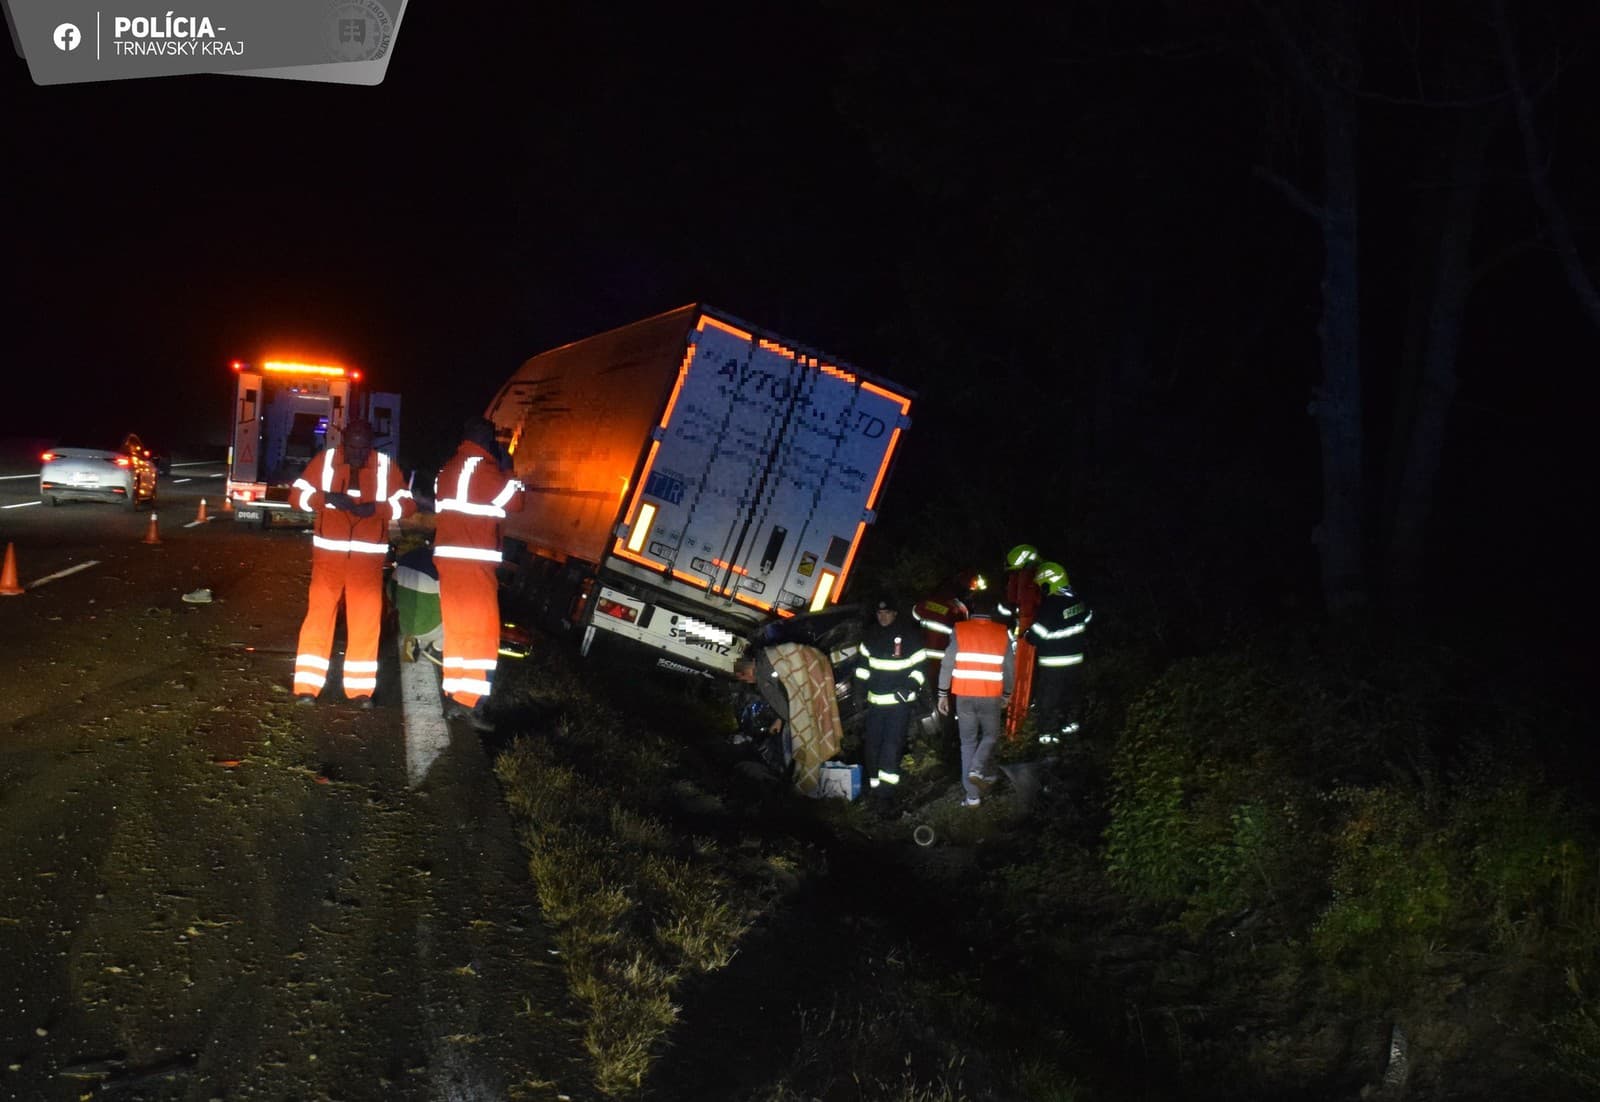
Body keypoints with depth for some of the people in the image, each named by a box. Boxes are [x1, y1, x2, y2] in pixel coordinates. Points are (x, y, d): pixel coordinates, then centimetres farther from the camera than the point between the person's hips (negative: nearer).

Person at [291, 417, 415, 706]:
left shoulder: (385, 465, 1)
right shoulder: (325, 459, 0)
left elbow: (407, 503, -1)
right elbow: (298, 494, 0)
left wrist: (376, 507, -19)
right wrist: (328, 497, -18)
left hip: (368, 556, 1)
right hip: (328, 552, -1)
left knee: (366, 622, 2)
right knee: (318, 616, -2)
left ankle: (360, 687, 11)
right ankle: (306, 686, 4)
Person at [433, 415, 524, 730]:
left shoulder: (448, 469, 17)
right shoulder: (482, 468, -10)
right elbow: (514, 502, -9)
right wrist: (507, 470, 6)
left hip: (447, 558, 8)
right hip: (474, 561, -8)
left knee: (456, 629, 13)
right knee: (483, 633, -4)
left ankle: (454, 698, 15)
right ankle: (472, 704, -7)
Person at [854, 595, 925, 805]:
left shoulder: (907, 638, -5)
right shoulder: (870, 637, 8)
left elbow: (919, 667, -1)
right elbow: (863, 662, 20)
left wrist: (910, 686, -14)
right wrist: (863, 682, 9)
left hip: (900, 701, -5)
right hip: (875, 700, 5)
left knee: (892, 742, -11)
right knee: (872, 742, 5)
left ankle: (886, 783, -12)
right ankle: (874, 782, 16)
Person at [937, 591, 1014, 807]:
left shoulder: (959, 631, -4)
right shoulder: (1002, 633, -1)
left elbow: (947, 664, -5)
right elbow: (1009, 669, 3)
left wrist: (943, 694, 3)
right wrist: (1006, 694, 18)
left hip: (964, 696, 0)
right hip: (991, 697, 0)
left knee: (968, 741, 9)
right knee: (990, 735, 20)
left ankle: (972, 794, 7)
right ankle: (978, 769, -7)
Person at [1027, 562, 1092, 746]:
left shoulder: (1050, 607, -24)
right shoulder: (1077, 601, -1)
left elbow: (1038, 635, -23)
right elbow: (1087, 621, 16)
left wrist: (1026, 634, -3)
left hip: (1053, 663, -8)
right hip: (1075, 658, 8)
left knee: (1048, 698, 2)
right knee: (1069, 692, 24)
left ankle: (1048, 733, 5)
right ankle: (1070, 723, 36)